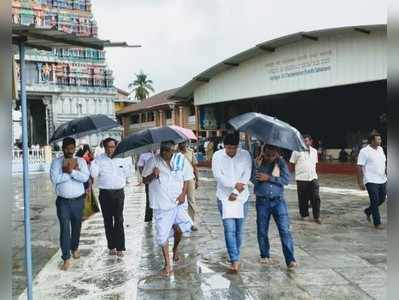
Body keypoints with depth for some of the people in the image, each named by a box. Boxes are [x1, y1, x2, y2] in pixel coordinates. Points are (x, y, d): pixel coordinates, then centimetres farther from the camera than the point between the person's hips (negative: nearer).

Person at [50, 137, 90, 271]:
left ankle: (75, 248, 41)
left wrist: (70, 171, -23)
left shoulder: (80, 161, 0)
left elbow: (85, 177, -14)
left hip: (78, 200, 2)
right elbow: (54, 178, -17)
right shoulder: (56, 162, -2)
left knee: (76, 226, 16)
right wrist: (73, 171, -16)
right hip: (63, 201, -2)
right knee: (64, 228, -6)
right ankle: (66, 258, 0)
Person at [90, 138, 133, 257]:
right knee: (108, 221, 8)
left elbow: (128, 174, 4)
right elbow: (94, 174, -9)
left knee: (119, 220, -3)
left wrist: (129, 161, -6)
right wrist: (93, 163, -19)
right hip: (105, 193, 1)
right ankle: (111, 246, 18)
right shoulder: (99, 159, 1)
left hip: (119, 193, -1)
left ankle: (120, 247, 2)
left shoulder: (122, 158, 2)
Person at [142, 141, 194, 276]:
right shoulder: (153, 161, -2)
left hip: (178, 202, 1)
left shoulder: (181, 160, 1)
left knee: (179, 228, -9)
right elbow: (144, 180, 3)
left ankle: (175, 249, 26)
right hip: (161, 204, -1)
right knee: (162, 234, 0)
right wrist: (153, 175, -18)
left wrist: (183, 194, -5)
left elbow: (187, 178, 8)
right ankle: (167, 265, 13)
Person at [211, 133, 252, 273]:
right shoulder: (217, 155, -4)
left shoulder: (245, 155, -2)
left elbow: (246, 176, -7)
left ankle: (234, 258, 24)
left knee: (239, 230, 8)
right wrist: (234, 185, -18)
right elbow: (217, 175, -11)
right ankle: (235, 260, -9)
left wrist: (236, 192, -12)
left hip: (241, 197, 1)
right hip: (224, 197, -1)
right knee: (229, 229, -10)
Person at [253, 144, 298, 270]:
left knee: (285, 230, -7)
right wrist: (258, 166, -21)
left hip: (278, 200, -1)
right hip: (262, 201, 1)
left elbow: (286, 179, -9)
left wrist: (269, 178, -13)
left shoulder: (281, 162, 1)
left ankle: (290, 260, -5)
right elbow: (254, 180, -11)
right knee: (262, 231, 9)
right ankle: (265, 256, 28)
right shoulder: (257, 163, 0)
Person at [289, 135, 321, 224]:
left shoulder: (314, 151, 11)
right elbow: (292, 163, 1)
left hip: (313, 178, 3)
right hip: (301, 178, -3)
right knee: (303, 198, 3)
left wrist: (313, 172, 16)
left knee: (316, 198, 0)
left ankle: (316, 216, 8)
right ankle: (304, 215, 19)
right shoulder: (297, 151, -3)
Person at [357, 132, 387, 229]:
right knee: (375, 201, -3)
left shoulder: (380, 149, 9)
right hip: (371, 181, -7)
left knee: (382, 199, 15)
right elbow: (360, 167, -13)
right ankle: (377, 223, 8)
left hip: (382, 180, 7)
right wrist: (360, 183, -16)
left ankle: (368, 211, 38)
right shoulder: (364, 151, -12)